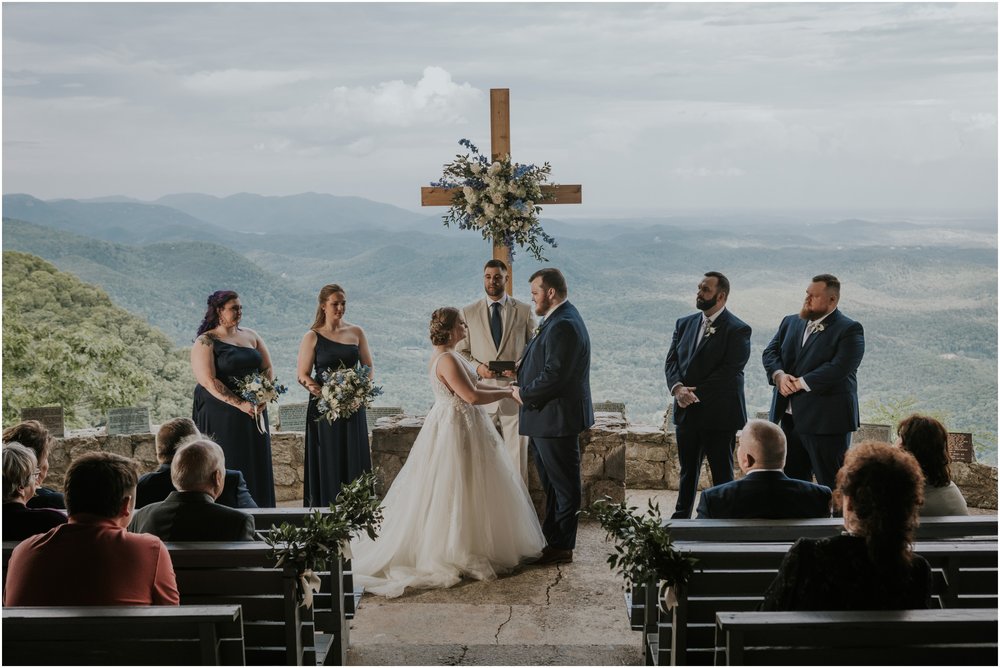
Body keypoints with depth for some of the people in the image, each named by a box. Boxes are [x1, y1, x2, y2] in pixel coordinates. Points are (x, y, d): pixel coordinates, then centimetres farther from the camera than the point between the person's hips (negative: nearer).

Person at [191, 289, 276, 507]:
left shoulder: (251, 336, 12)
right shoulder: (205, 342, -6)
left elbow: (268, 368, 11)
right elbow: (208, 381, -15)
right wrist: (240, 404, -21)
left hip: (254, 413, 6)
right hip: (220, 417, -5)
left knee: (256, 467, 5)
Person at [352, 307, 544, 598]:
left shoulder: (449, 355, 10)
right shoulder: (447, 360, -23)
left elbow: (472, 384, 15)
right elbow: (472, 396, -25)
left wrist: (503, 389, 7)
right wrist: (506, 393, -13)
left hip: (462, 426, 11)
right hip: (456, 429, -11)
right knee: (455, 492, -1)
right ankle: (453, 554, 9)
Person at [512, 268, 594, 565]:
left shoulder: (563, 325, -21)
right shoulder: (558, 320, 13)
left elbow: (554, 376, -26)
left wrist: (524, 394, -12)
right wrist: (524, 387, 6)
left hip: (557, 418, -11)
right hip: (547, 418, 11)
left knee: (563, 485, 2)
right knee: (552, 483, 19)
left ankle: (562, 547, 11)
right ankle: (551, 539, 30)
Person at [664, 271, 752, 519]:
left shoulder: (737, 330, -9)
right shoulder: (685, 323, 11)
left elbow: (730, 371, -16)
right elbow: (671, 361, 5)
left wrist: (694, 393, -17)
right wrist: (677, 388, -14)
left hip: (719, 414, -6)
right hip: (686, 412, 6)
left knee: (722, 473, 4)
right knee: (688, 471, 15)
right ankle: (680, 519, 24)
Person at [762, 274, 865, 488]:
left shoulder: (849, 330, -8)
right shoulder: (790, 322, 14)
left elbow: (838, 368, -19)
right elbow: (770, 352, 9)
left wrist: (800, 383, -18)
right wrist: (779, 375, -11)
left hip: (826, 421, -7)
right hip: (790, 417, 7)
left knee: (832, 484, -1)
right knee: (792, 480, 14)